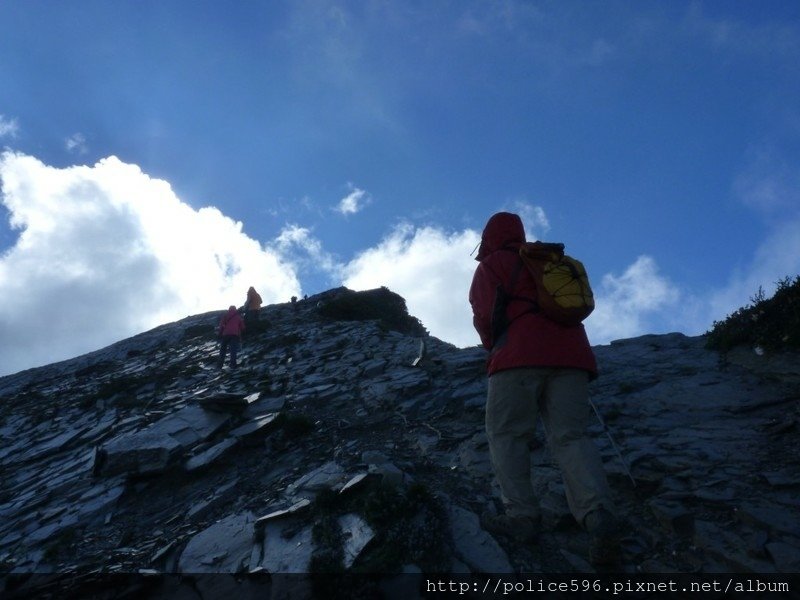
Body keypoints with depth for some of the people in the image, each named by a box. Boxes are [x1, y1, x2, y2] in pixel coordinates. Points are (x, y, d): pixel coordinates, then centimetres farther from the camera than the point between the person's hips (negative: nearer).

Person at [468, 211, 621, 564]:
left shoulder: (491, 265, 11)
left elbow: (485, 316, 1)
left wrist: (493, 348, 20)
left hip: (521, 354, -5)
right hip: (571, 354, 5)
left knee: (505, 434, 2)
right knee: (570, 437, -3)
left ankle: (522, 515, -12)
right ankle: (598, 513, -26)